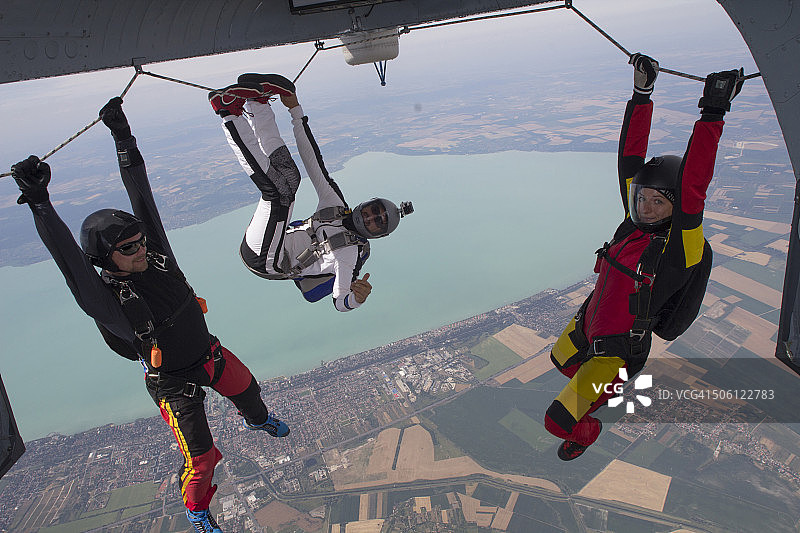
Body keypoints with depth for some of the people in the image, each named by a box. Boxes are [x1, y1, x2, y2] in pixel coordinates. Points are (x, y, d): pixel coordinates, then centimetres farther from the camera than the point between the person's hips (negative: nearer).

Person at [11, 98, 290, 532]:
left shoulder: (157, 256, -17)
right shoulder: (106, 300, -30)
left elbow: (140, 194, -18)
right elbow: (69, 260, -48)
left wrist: (122, 136, -20)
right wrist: (39, 203, -59)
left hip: (211, 353, 6)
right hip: (175, 383, -5)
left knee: (247, 390, 31)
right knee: (201, 457, 5)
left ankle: (258, 420, 68)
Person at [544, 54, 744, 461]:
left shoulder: (681, 243, -27)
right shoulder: (637, 222, -11)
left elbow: (692, 187, -42)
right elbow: (630, 157, -10)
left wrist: (712, 114, -47)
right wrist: (641, 95, -13)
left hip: (616, 351, -7)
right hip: (588, 324, 7)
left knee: (558, 421, -1)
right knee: (560, 359, 36)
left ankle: (585, 430, 34)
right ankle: (598, 393, 63)